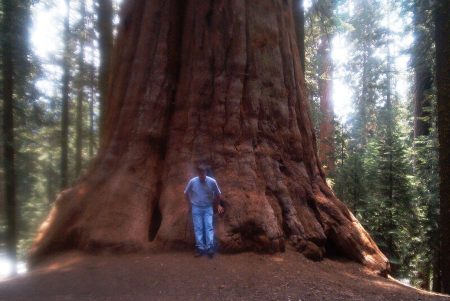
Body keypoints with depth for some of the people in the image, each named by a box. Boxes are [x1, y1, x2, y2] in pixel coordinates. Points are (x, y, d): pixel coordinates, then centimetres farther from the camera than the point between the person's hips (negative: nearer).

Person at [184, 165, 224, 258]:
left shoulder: (212, 181, -15)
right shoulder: (192, 181, -14)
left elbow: (217, 193, 4)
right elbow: (186, 193, 4)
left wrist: (218, 205, 10)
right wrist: (190, 204, 6)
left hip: (208, 207, 0)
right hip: (196, 208, 0)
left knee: (209, 227, -8)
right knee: (198, 228, -2)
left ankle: (210, 248, -10)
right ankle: (200, 248, 1)